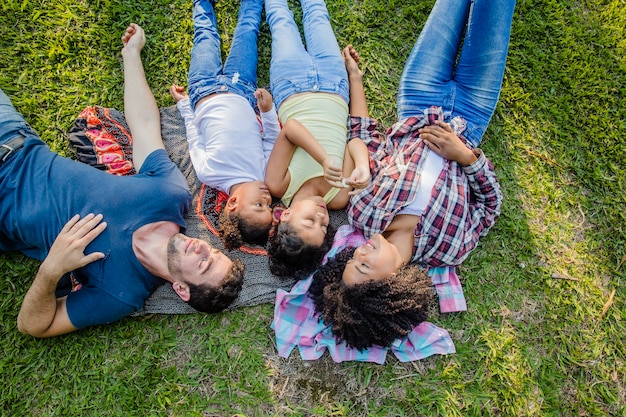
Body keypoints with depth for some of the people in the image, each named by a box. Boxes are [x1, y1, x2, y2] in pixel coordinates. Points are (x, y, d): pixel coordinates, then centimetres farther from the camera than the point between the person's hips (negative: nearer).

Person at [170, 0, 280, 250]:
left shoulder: (208, 174, -34)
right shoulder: (266, 174, -31)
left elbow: (195, 139, -16)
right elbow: (272, 139, -13)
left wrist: (183, 104, -2)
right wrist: (268, 110, -28)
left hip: (204, 91, -1)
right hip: (240, 91, 1)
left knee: (206, 31, 18)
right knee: (247, 28, 14)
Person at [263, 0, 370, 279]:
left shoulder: (278, 188, -31)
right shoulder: (339, 199, -28)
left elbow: (289, 129, -35)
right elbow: (357, 143, -27)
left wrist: (325, 159, -50)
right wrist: (362, 167, -45)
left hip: (294, 90, -1)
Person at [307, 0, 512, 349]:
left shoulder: (363, 215, -27)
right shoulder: (447, 252, -29)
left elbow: (366, 141, -15)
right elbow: (492, 202, -15)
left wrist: (355, 79, -9)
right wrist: (465, 155, -32)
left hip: (418, 112, 2)